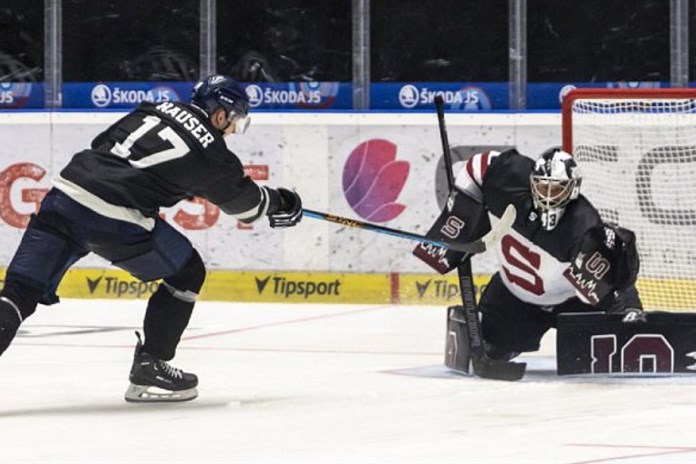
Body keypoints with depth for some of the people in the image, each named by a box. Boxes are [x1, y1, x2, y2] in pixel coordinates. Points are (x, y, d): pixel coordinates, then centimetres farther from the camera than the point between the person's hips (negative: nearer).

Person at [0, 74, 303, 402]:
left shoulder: (158, 109, 19)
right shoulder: (210, 152, 3)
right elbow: (246, 203, 19)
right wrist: (280, 203, 41)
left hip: (65, 191, 6)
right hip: (113, 218, -6)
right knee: (187, 274, 17)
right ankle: (149, 368, 18)